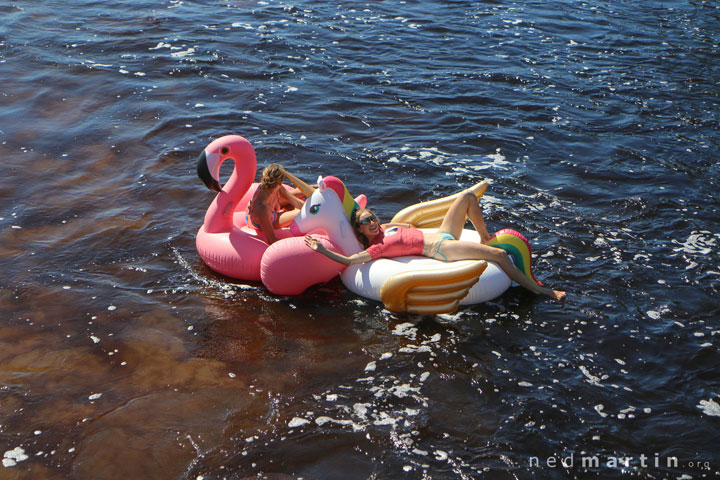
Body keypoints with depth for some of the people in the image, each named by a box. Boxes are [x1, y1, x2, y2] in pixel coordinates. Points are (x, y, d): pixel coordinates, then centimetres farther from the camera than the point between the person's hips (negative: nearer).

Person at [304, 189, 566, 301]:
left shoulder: (384, 229, 12)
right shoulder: (377, 247, -13)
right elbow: (349, 260, -23)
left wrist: (379, 224, 17)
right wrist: (323, 250, -27)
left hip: (443, 236, 10)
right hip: (442, 250, -10)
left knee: (468, 195, 11)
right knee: (499, 255, -20)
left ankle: (485, 238, 22)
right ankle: (538, 289, -6)